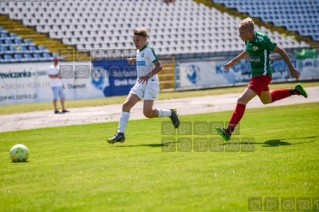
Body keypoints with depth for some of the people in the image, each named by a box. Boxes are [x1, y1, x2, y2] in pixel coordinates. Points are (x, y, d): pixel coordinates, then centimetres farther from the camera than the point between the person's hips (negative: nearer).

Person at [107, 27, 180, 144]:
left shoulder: (148, 51, -11)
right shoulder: (139, 52, 14)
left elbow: (159, 66, -17)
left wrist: (148, 76, -27)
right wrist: (135, 60, 16)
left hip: (151, 84, -8)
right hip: (140, 84, 8)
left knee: (148, 113, -14)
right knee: (126, 105, -9)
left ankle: (170, 113, 12)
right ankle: (120, 134, -12)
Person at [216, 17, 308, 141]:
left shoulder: (261, 40, -25)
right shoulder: (248, 40, -1)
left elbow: (280, 51, -17)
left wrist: (291, 69, -12)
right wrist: (233, 61, 28)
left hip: (262, 75, -10)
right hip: (256, 74, 10)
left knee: (242, 100, -19)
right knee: (267, 100, 31)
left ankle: (229, 131, -22)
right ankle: (295, 91, 43)